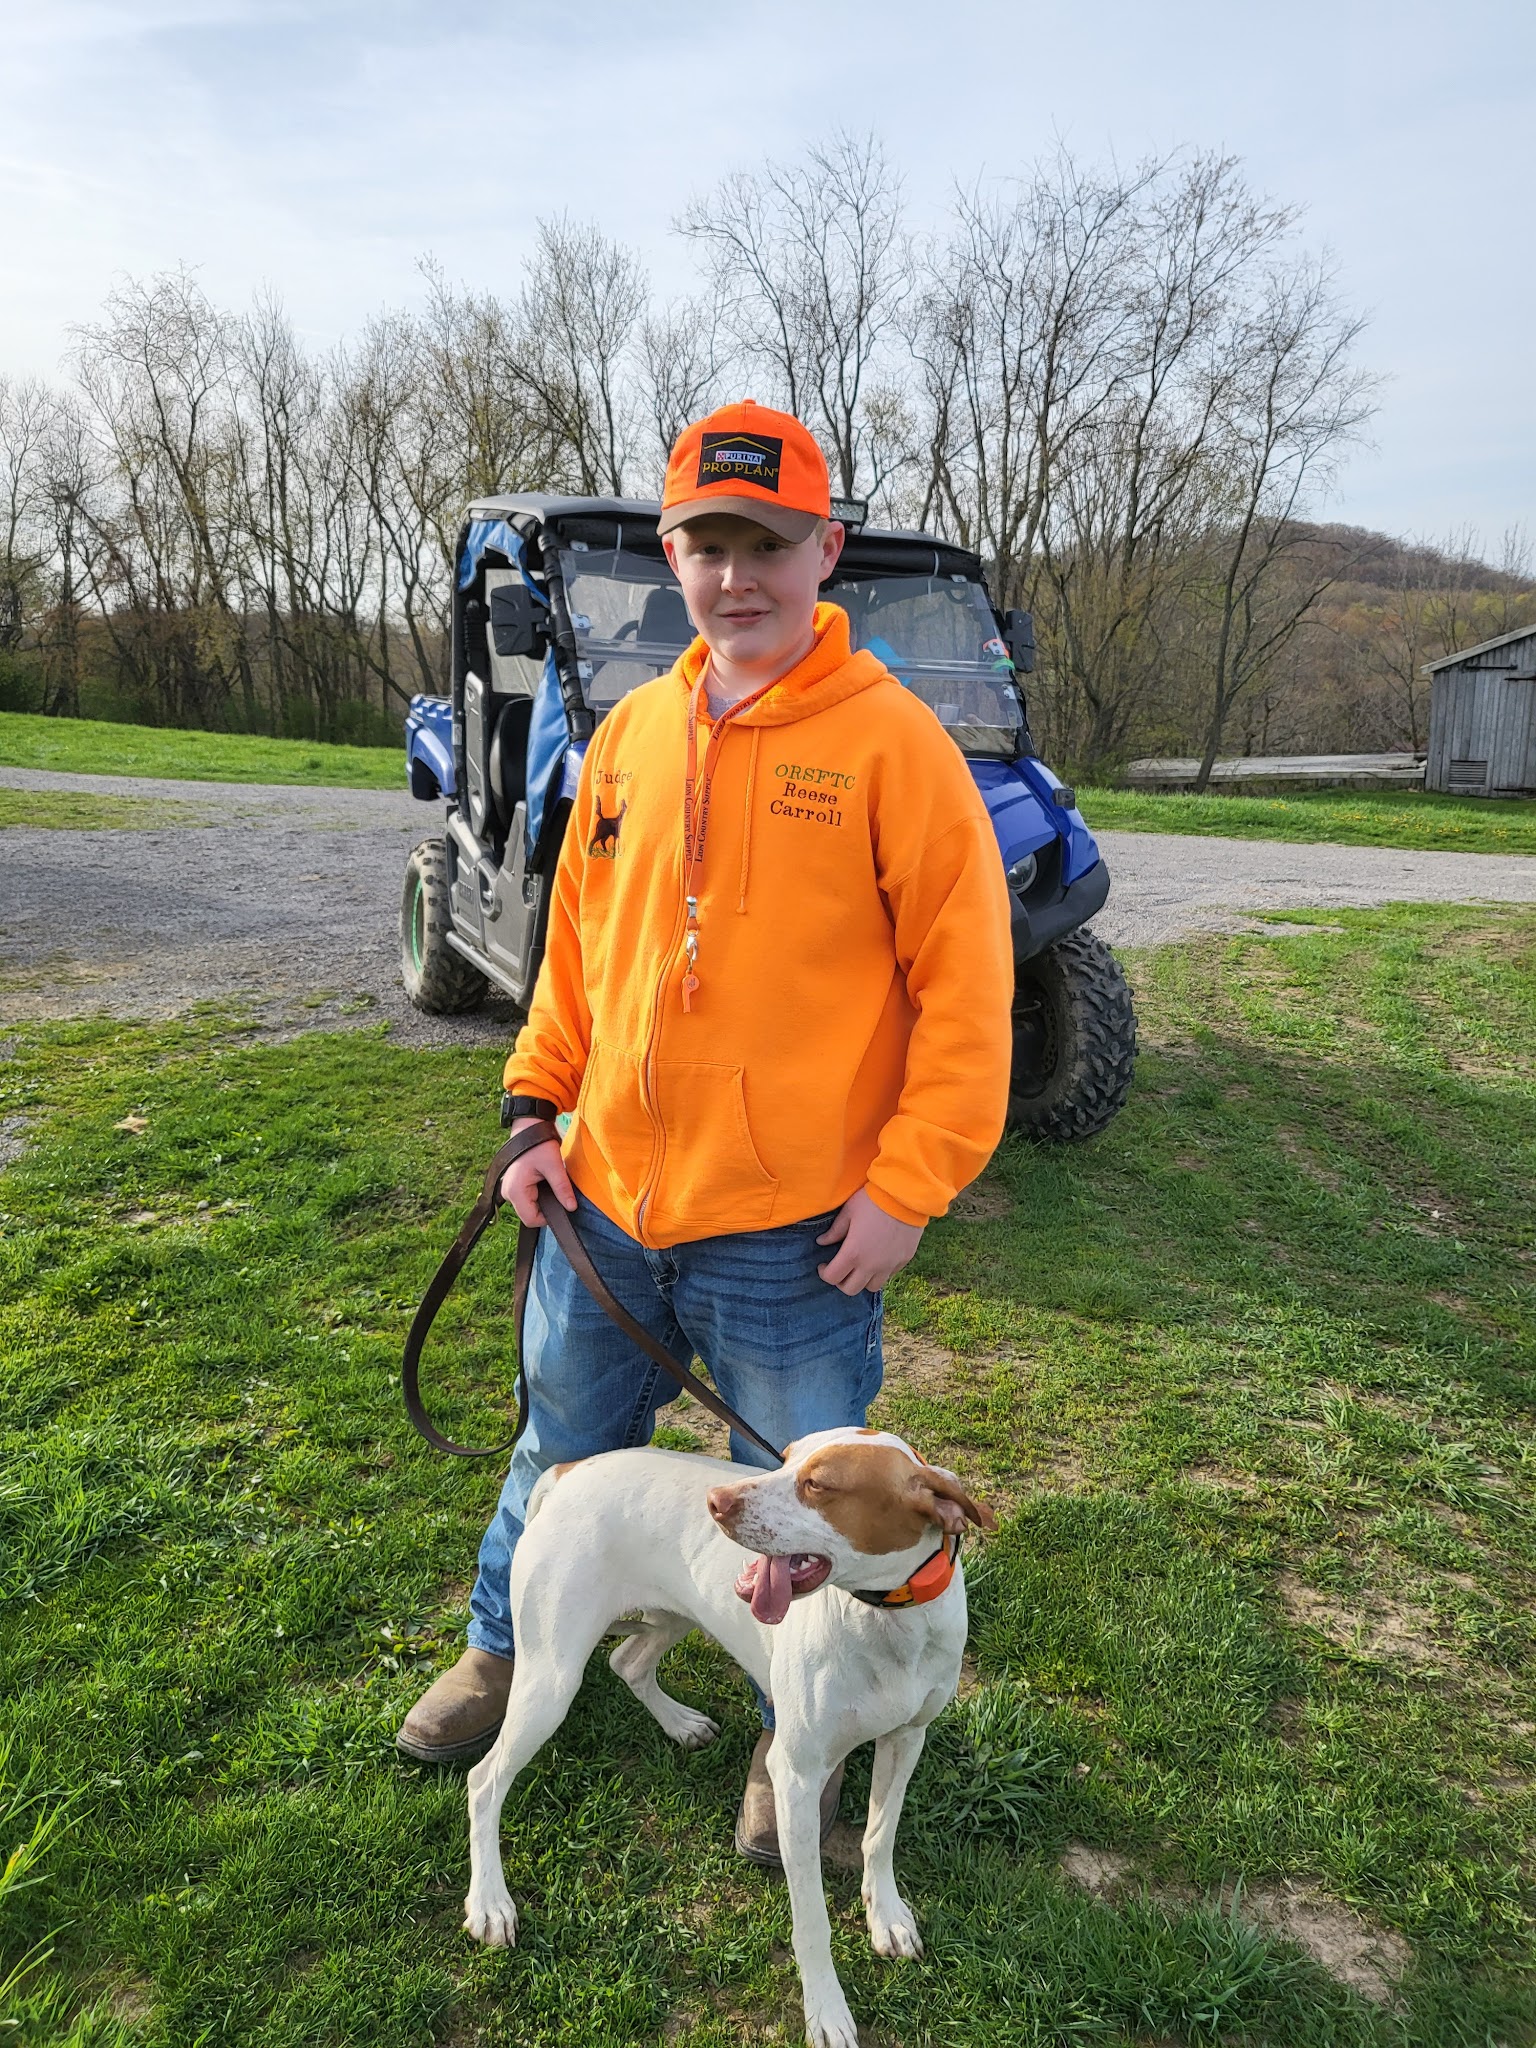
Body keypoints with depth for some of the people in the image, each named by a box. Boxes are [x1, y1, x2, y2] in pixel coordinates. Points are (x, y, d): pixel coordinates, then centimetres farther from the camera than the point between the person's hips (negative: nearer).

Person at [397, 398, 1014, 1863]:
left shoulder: (888, 738, -10)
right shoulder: (629, 734, 6)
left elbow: (965, 979, -11)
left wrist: (907, 1186, -15)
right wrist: (536, 1107, 7)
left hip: (793, 1233, -4)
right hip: (606, 1201, 5)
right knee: (562, 1449, 24)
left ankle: (798, 1732, 39)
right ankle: (507, 1650, 50)